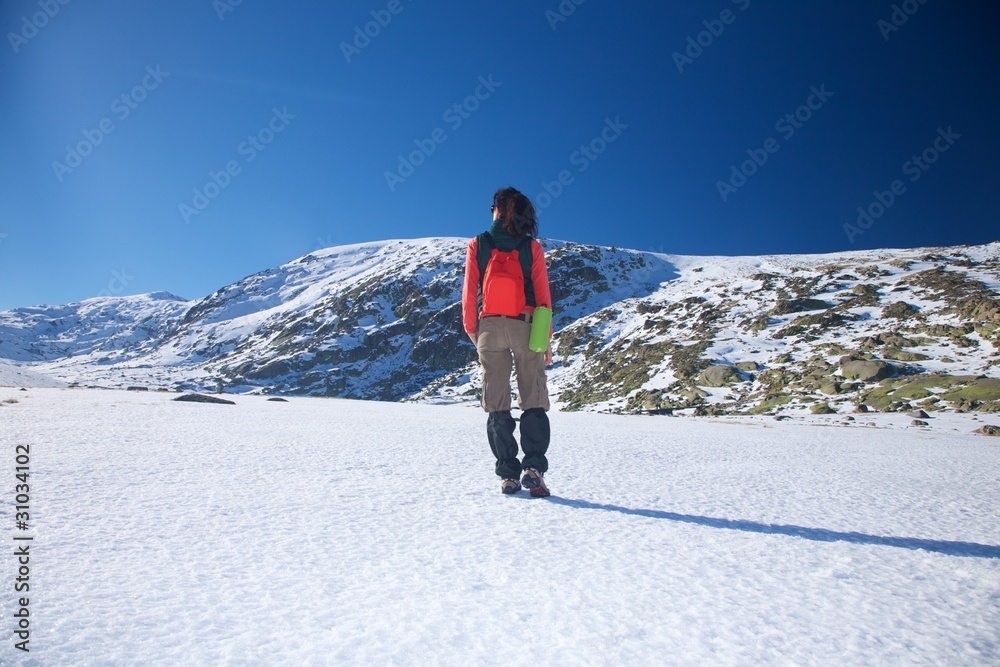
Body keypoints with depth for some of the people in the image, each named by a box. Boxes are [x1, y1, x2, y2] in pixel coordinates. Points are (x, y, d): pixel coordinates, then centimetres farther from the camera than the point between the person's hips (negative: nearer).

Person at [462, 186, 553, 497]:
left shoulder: (477, 245, 6)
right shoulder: (532, 247, 4)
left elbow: (469, 291, 3)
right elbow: (543, 295, 2)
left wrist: (471, 329, 12)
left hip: (489, 327, 1)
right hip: (526, 328, 0)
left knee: (497, 403, 4)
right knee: (534, 400, 3)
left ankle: (508, 474, 2)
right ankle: (534, 467, -10)